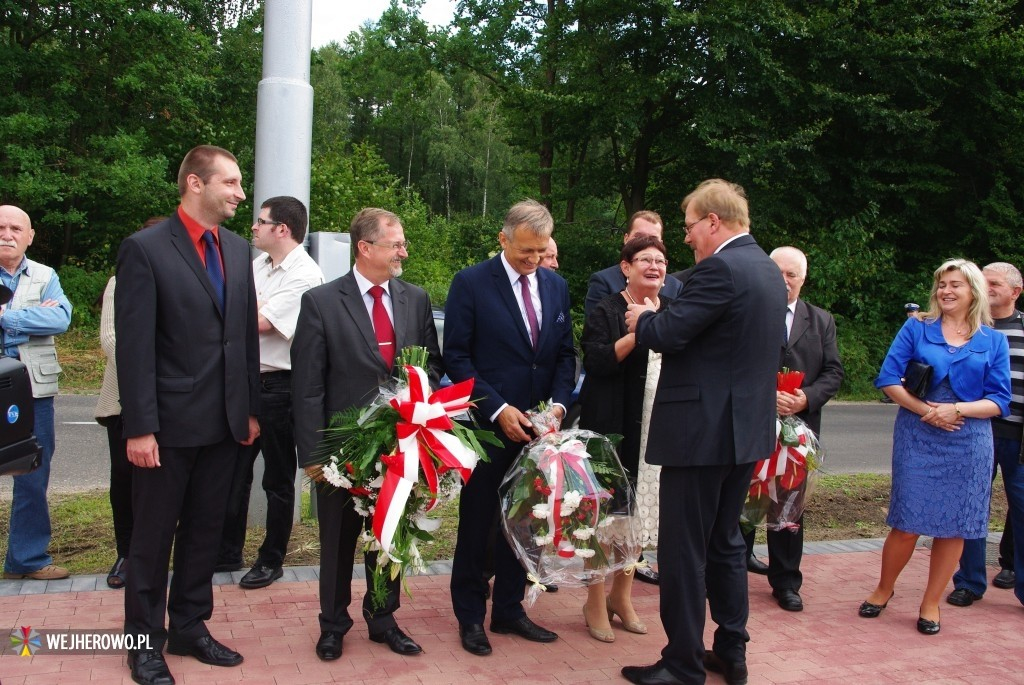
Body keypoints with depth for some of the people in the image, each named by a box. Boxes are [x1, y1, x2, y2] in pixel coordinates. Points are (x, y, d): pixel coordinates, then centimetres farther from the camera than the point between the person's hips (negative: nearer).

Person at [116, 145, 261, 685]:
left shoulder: (238, 250, 9)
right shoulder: (145, 248, -10)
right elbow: (134, 346, -13)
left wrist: (251, 410, 10)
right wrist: (139, 426, -15)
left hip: (224, 422, 6)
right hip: (170, 423, -6)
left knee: (205, 531, 15)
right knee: (153, 536, 8)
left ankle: (189, 627, 31)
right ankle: (145, 641, 23)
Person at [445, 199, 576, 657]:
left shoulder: (556, 286, 8)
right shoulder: (471, 283, -7)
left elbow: (565, 353, 11)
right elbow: (456, 356, -9)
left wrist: (558, 402, -5)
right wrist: (498, 410, -16)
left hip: (537, 426, 4)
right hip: (488, 425, -4)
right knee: (477, 524, 8)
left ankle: (509, 610, 26)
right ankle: (470, 616, 22)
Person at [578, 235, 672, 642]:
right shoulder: (606, 312, -4)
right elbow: (597, 362, -16)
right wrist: (638, 331, -24)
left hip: (658, 430, 5)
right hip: (613, 427, -5)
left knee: (640, 510, 11)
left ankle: (622, 595, 27)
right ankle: (595, 603, 14)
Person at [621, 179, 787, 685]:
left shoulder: (721, 269, -18)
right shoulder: (767, 269, 12)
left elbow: (667, 334, -22)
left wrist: (643, 319, -1)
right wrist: (657, 317, 15)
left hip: (701, 430, -10)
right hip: (745, 429, 10)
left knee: (683, 550, 1)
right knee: (725, 543, 19)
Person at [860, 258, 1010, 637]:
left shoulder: (993, 341, 6)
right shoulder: (916, 328, 4)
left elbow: (1000, 400, 2)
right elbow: (888, 378, -1)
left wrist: (958, 409, -14)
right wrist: (924, 409, -14)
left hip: (969, 443, 1)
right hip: (917, 439, -1)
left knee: (954, 526, 4)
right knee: (908, 523, 0)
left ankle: (931, 603, 20)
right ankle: (884, 589, 23)